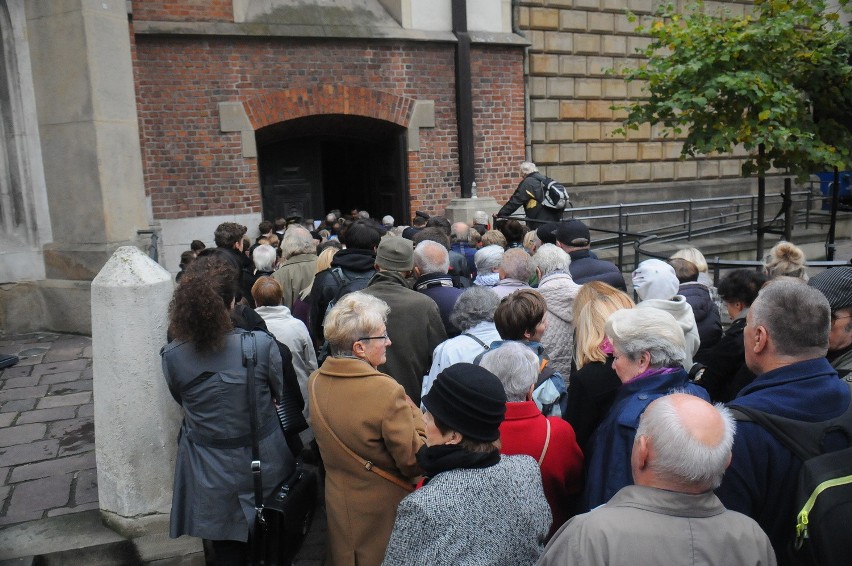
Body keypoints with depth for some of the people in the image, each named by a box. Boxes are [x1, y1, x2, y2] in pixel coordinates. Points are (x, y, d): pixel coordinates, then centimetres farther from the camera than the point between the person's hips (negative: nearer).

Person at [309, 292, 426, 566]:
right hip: (383, 512, -6)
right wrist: (414, 415, -12)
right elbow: (415, 461, -22)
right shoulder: (387, 391, -29)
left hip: (338, 503, 6)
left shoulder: (315, 382, -7)